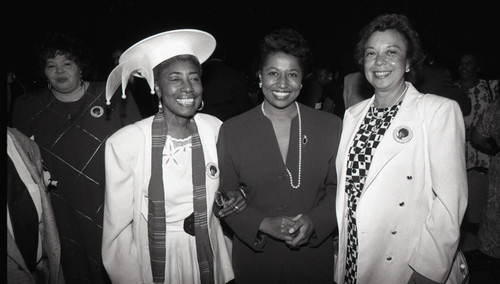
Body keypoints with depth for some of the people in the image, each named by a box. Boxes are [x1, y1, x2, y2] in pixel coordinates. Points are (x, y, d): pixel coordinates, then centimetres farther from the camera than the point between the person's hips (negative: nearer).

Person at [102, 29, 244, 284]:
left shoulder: (215, 128, -10)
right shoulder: (124, 143, -20)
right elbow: (117, 226, -11)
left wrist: (235, 197, -10)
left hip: (208, 257, 3)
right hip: (153, 261, -3)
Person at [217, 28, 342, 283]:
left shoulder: (331, 126, -2)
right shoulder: (231, 131, -4)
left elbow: (339, 188, 1)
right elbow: (225, 196, -3)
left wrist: (313, 222, -14)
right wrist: (263, 224, -16)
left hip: (313, 254, 1)